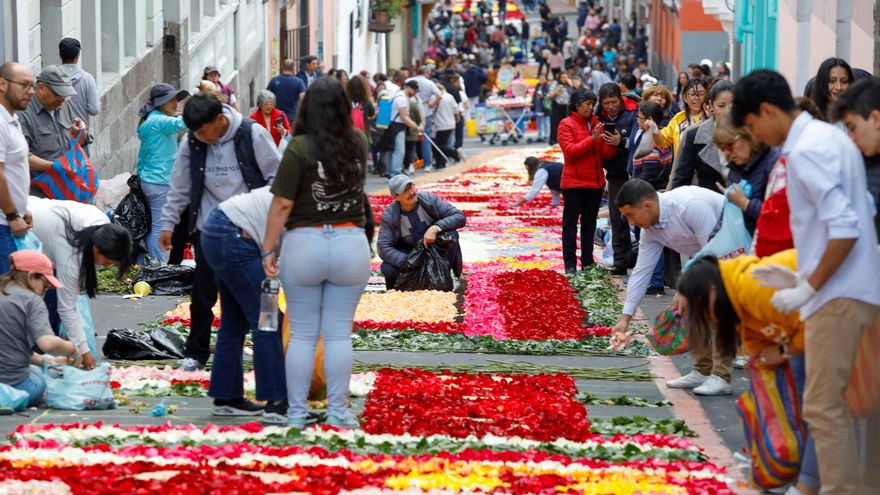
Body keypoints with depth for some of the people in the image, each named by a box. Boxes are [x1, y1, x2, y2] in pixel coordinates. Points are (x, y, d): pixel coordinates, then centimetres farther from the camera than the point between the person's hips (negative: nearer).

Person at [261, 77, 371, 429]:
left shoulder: (300, 148, -12)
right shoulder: (359, 143, 0)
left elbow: (282, 204, -12)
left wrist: (268, 250, -4)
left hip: (305, 244, -2)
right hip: (351, 244, 2)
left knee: (302, 334, 7)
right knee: (339, 334, 7)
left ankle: (297, 413, 12)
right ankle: (337, 412, 8)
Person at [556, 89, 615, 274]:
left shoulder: (596, 123, 10)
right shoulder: (566, 124, -4)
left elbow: (606, 154, 7)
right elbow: (570, 150, -16)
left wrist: (613, 144, -14)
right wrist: (592, 139, -22)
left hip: (595, 181, 6)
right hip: (574, 182, -6)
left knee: (590, 223, 10)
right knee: (571, 222, -1)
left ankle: (587, 262, 16)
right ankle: (570, 264, 0)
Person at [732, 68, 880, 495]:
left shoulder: (807, 150, -17)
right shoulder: (830, 137, 13)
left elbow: (845, 229, -24)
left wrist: (809, 288, -16)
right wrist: (804, 276, 19)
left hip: (837, 296, -10)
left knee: (824, 407, -5)